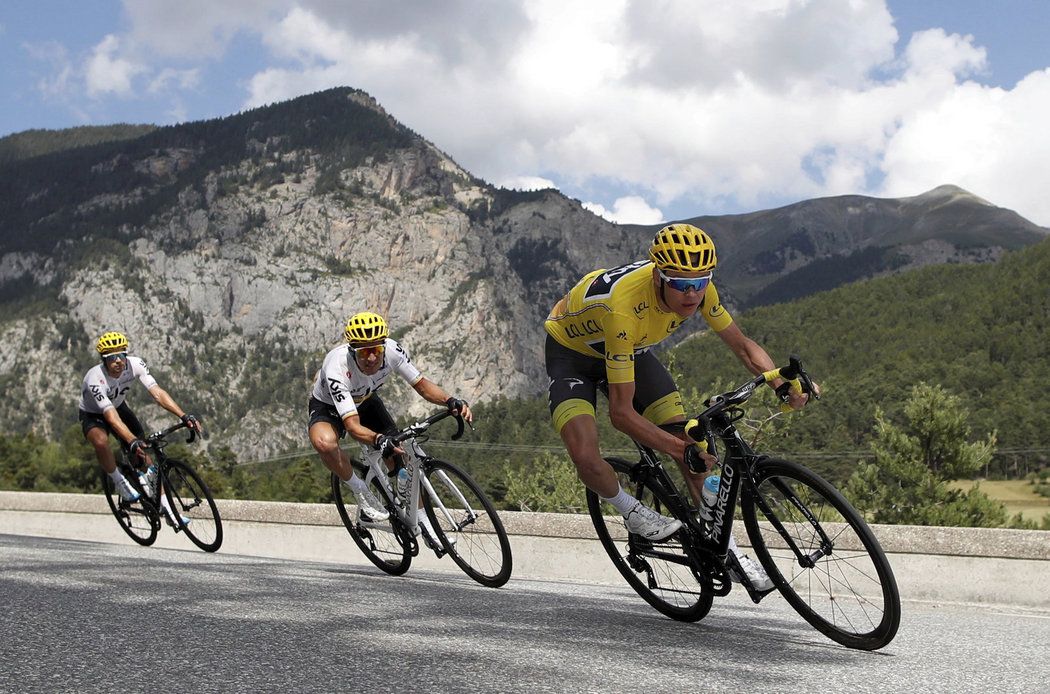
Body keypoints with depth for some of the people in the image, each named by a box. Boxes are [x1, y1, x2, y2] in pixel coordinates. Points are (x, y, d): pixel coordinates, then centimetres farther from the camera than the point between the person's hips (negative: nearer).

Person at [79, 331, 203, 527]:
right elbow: (111, 417, -44)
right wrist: (133, 441, -57)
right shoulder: (95, 380, -37)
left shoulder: (134, 364, -25)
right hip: (93, 416, -4)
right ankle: (119, 481, -12)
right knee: (101, 442, -38)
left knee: (143, 457, -4)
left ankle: (166, 508, 2)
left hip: (119, 407, 4)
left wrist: (184, 416, -44)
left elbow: (157, 393, -32)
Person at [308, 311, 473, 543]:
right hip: (329, 407, -4)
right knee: (324, 442, -38)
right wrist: (379, 440, -63)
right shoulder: (337, 369, -41)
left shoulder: (392, 351, -29)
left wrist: (451, 401, -36)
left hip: (365, 401, 4)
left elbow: (422, 385, -17)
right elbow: (352, 426, -44)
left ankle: (421, 518, 15)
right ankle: (362, 494, -14)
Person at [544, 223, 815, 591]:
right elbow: (621, 412, -37)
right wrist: (680, 449, -44)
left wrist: (784, 384, -25)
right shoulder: (624, 307, -42)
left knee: (691, 440, -6)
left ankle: (723, 547, 9)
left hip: (630, 350, 6)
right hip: (571, 353, -5)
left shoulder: (697, 288, -24)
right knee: (586, 458, -28)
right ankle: (633, 512, 4)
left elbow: (743, 345, -8)